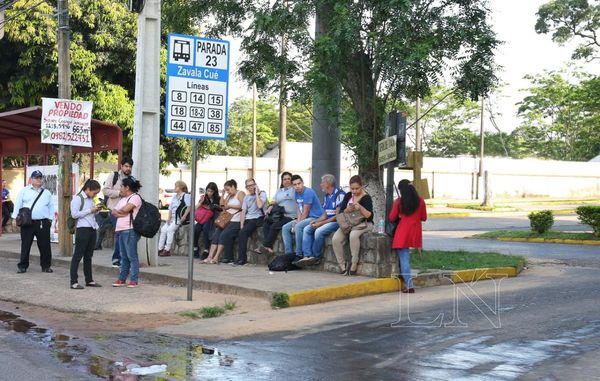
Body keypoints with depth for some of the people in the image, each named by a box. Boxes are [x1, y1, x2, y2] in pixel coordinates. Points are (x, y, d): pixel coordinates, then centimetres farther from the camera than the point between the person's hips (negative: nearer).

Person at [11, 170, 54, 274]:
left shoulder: (47, 193, 13)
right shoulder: (24, 191, 7)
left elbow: (51, 207, 13)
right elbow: (18, 204, 6)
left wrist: (50, 219, 4)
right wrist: (15, 218, 0)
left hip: (43, 223, 1)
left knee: (45, 245, 2)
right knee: (25, 245, 3)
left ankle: (46, 266, 12)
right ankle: (22, 266, 12)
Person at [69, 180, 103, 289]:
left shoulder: (91, 199, 16)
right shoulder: (78, 198, -8)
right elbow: (74, 214, -16)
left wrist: (97, 210, 5)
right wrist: (90, 210, -16)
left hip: (92, 229, 8)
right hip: (83, 229, -8)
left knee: (88, 256, 14)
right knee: (78, 255, -5)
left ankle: (89, 280, 21)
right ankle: (73, 282, -4)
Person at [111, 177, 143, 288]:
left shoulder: (135, 197, -5)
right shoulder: (122, 199, 24)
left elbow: (125, 209, -18)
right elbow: (113, 212, 14)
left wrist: (118, 211, 3)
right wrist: (121, 213, -6)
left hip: (130, 230, -9)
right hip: (121, 230, 9)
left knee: (132, 256, -7)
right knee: (124, 257, 11)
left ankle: (134, 280, -5)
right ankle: (122, 279, 15)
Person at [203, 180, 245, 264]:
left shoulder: (240, 193, 0)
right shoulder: (229, 196, 25)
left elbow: (243, 206, -14)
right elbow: (222, 206, 22)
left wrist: (230, 206, -9)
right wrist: (223, 194, 15)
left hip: (237, 221, -8)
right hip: (228, 220, 8)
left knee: (224, 234, -23)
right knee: (216, 233, -12)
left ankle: (216, 257, -22)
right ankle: (210, 256, -19)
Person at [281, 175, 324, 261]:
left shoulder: (308, 192, -18)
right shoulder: (296, 193, 9)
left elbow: (305, 212, -18)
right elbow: (298, 210, 9)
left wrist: (297, 223, -14)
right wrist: (297, 220, -9)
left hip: (315, 218, -10)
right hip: (304, 218, 10)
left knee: (299, 227, -34)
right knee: (285, 228, 1)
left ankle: (299, 255, -29)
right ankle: (288, 254, -2)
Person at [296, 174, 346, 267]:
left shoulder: (340, 194, -14)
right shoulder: (326, 196, 16)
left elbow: (337, 215, -18)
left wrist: (321, 223, -19)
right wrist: (316, 221, -3)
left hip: (337, 221, -9)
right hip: (327, 220, 9)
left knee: (319, 231, -30)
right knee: (307, 229, -6)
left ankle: (316, 257, -14)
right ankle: (307, 256, -17)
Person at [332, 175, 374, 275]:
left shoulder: (366, 197, -7)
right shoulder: (348, 196, 7)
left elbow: (369, 216, -15)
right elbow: (340, 212, 6)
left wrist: (360, 208, -31)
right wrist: (347, 210, -16)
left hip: (363, 224, -5)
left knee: (353, 235, -39)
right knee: (335, 239, -23)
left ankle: (354, 263, -26)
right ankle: (342, 264, -11)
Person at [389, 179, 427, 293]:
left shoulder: (398, 201, -7)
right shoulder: (420, 201, 1)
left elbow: (392, 218, -1)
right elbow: (424, 218, 8)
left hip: (402, 232, -3)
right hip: (415, 233, 3)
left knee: (404, 258, 0)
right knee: (405, 257, 17)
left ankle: (410, 286, -8)